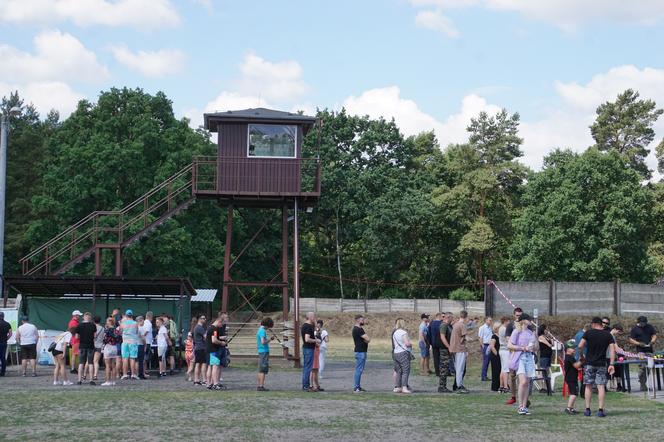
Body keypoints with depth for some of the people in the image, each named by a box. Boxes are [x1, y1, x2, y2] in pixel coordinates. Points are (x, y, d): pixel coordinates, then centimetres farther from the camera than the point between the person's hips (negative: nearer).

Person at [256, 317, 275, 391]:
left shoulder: (260, 330, 16)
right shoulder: (262, 331, -14)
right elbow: (263, 342, -22)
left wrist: (269, 339, 13)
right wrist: (270, 339, -9)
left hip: (261, 352, 10)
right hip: (264, 351, -10)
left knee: (260, 370, 13)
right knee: (263, 370, -8)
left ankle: (258, 386, 15)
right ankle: (261, 386, -9)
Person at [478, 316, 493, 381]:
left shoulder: (490, 328, 15)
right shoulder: (482, 328, -6)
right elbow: (480, 338, -9)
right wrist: (483, 346, -13)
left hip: (490, 346, 7)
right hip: (485, 345, -7)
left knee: (488, 361, 9)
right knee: (485, 361, -5)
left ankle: (484, 375, 17)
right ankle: (483, 377, 0)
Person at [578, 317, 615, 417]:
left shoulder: (588, 333, -3)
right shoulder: (608, 335, 4)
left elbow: (580, 346, -10)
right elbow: (612, 350, -4)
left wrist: (582, 356, 7)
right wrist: (611, 364, -5)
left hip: (589, 363, -1)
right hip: (601, 364, 1)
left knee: (588, 386, 7)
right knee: (601, 386, 1)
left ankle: (587, 410, 8)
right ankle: (601, 410, -3)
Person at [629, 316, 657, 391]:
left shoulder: (649, 327, 13)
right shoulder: (634, 329, 2)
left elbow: (654, 335, 15)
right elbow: (631, 340, 1)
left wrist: (652, 341, -6)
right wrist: (639, 344, -15)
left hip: (649, 350, 5)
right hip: (640, 351, -5)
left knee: (648, 367, 5)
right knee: (642, 367, -16)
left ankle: (644, 383, 15)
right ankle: (642, 385, -13)